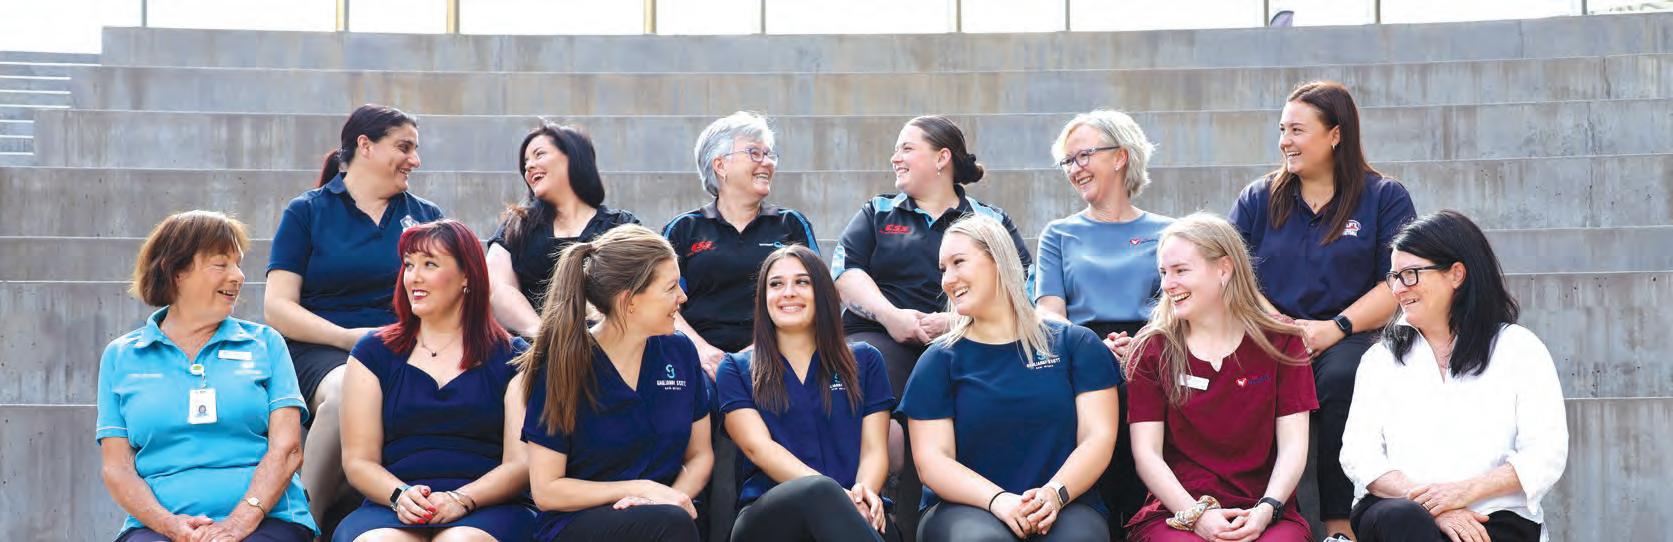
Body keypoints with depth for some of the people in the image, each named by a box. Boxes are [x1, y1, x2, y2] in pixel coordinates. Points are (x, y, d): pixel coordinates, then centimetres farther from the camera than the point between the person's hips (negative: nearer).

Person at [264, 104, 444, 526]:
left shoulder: (426, 215, 20)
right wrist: (349, 337, -12)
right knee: (346, 394, -39)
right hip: (323, 351, -2)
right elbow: (277, 308, 3)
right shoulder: (307, 212, 11)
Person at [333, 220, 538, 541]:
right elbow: (358, 460, 10)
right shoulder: (374, 352, 17)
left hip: (486, 506, -1)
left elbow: (521, 463, 3)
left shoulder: (511, 357, 13)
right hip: (392, 508, 1)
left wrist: (461, 499, -16)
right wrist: (400, 495, -12)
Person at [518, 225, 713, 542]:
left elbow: (700, 455, 13)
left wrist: (675, 496, -8)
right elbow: (545, 490, -6)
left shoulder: (680, 352, 6)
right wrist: (640, 488, -13)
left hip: (662, 514, 4)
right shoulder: (564, 365, -6)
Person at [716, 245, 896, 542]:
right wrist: (836, 493, -18)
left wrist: (865, 491, -15)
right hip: (766, 514, 0)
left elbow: (875, 449, 12)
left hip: (856, 516, 0)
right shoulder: (736, 369, 16)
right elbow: (758, 447, 0)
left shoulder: (864, 361, 21)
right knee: (819, 491, -40)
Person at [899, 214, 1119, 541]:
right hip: (966, 507, 0)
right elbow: (931, 460, 0)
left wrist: (1055, 493, -17)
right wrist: (998, 500, -19)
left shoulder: (1075, 344, 11)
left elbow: (1098, 437, 3)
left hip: (1065, 504, 0)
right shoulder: (940, 360, 10)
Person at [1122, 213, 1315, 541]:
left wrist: (1266, 509, -14)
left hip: (1262, 514, 1)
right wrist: (1196, 514, -14)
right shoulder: (1152, 350, 8)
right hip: (1175, 512, -1)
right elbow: (1147, 452, 1)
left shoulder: (1280, 342, 9)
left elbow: (1293, 444, 4)